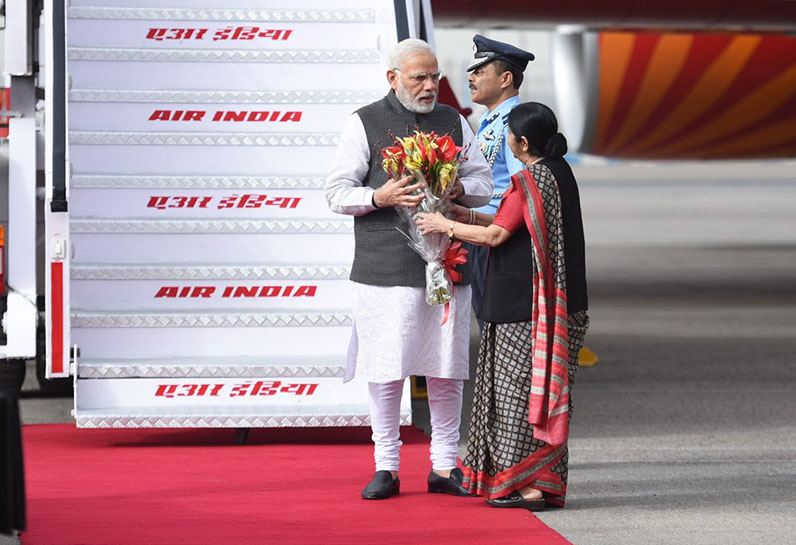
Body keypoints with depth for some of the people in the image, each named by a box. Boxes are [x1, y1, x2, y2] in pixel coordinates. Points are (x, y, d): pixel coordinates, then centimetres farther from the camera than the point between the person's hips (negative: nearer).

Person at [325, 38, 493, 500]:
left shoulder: (454, 122, 13)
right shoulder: (365, 124, 3)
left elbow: (485, 183, 16)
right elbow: (338, 192, 1)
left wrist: (459, 189, -6)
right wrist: (380, 197, -18)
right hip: (385, 268, -3)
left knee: (446, 370, 4)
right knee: (386, 371, -2)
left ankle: (445, 466, 13)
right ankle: (386, 468, 8)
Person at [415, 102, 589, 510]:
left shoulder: (529, 182, -17)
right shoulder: (560, 173, 11)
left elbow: (496, 235, -16)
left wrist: (445, 225, -3)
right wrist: (467, 216, 18)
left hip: (523, 304, -9)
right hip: (555, 303, 9)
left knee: (520, 387, -4)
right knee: (542, 386, 12)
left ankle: (527, 486, -3)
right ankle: (546, 482, 15)